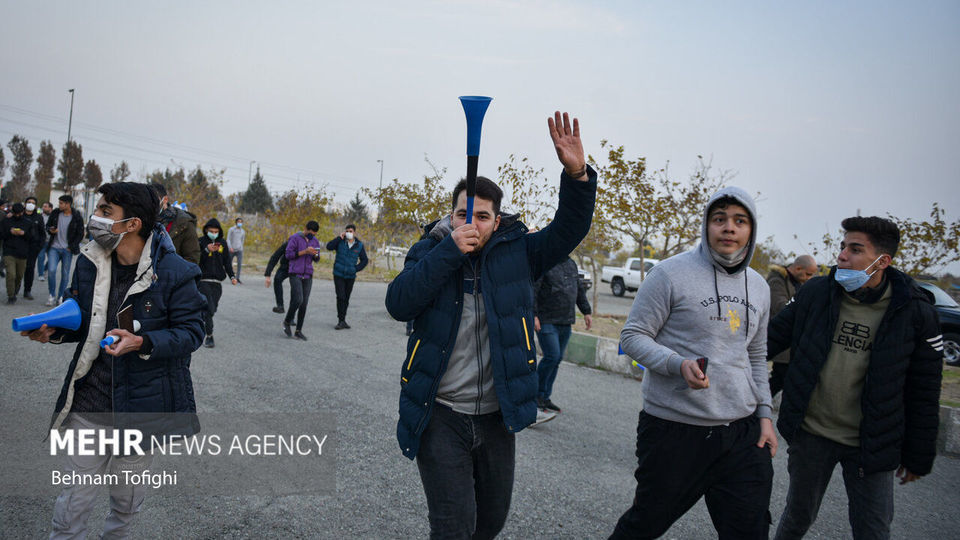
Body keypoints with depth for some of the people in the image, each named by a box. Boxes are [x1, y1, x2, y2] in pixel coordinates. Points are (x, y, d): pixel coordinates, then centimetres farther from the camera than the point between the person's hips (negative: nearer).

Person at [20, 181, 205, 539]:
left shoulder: (174, 273, -14)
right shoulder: (90, 262, 1)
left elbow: (191, 332, -14)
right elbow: (83, 321, 14)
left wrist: (142, 342, -28)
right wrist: (55, 331, -7)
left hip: (142, 406, -3)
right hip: (89, 404, 3)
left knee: (127, 500, 18)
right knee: (73, 502, 6)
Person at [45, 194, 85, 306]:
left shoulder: (77, 217, -4)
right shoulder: (55, 213, 3)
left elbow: (80, 234, 0)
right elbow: (48, 225, 16)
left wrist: (71, 247, -7)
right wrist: (50, 230, -9)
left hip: (67, 250, -2)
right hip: (54, 248, 2)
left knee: (65, 274, 2)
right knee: (51, 270, -12)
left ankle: (60, 297, 16)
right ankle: (52, 295, 4)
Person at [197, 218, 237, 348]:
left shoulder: (222, 243, 10)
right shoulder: (200, 242, -1)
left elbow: (227, 261, 15)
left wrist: (232, 276, 6)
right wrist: (207, 250, -22)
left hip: (217, 282, 4)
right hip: (203, 280, -4)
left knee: (212, 309, 7)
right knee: (208, 308, -13)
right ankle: (209, 337, -8)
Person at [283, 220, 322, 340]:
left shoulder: (315, 241, 9)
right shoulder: (295, 238, -6)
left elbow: (316, 259, 14)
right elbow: (288, 254, -10)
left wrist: (315, 254, -11)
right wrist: (305, 251, -19)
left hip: (308, 276, 5)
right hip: (295, 274, -5)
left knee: (304, 303, 2)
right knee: (298, 300, -16)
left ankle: (298, 331, 9)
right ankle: (287, 321, 9)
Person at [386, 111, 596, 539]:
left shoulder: (516, 253, 0)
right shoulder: (429, 253, -3)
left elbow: (568, 231, -9)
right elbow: (399, 304, -18)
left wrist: (577, 175, -25)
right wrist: (450, 251, -24)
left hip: (496, 415, 3)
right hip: (441, 414, -2)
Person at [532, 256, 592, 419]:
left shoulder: (571, 263, 14)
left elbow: (580, 289, 22)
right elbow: (532, 289, -16)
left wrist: (586, 312, 19)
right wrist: (533, 315, -22)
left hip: (566, 322, 7)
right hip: (546, 321, -7)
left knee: (557, 359, 8)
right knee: (551, 356, -13)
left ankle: (545, 397, 17)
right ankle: (536, 392, 6)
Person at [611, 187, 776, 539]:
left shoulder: (758, 286, 12)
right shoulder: (671, 273, -8)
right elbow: (633, 336, -8)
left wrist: (765, 414, 12)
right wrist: (679, 364, -24)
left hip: (742, 432, 5)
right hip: (674, 430, -5)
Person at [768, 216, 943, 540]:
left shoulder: (915, 313, -10)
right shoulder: (815, 293, -4)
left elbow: (924, 392, -4)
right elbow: (775, 335, 6)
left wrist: (918, 457, 0)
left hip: (870, 446, -1)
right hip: (811, 435, 2)